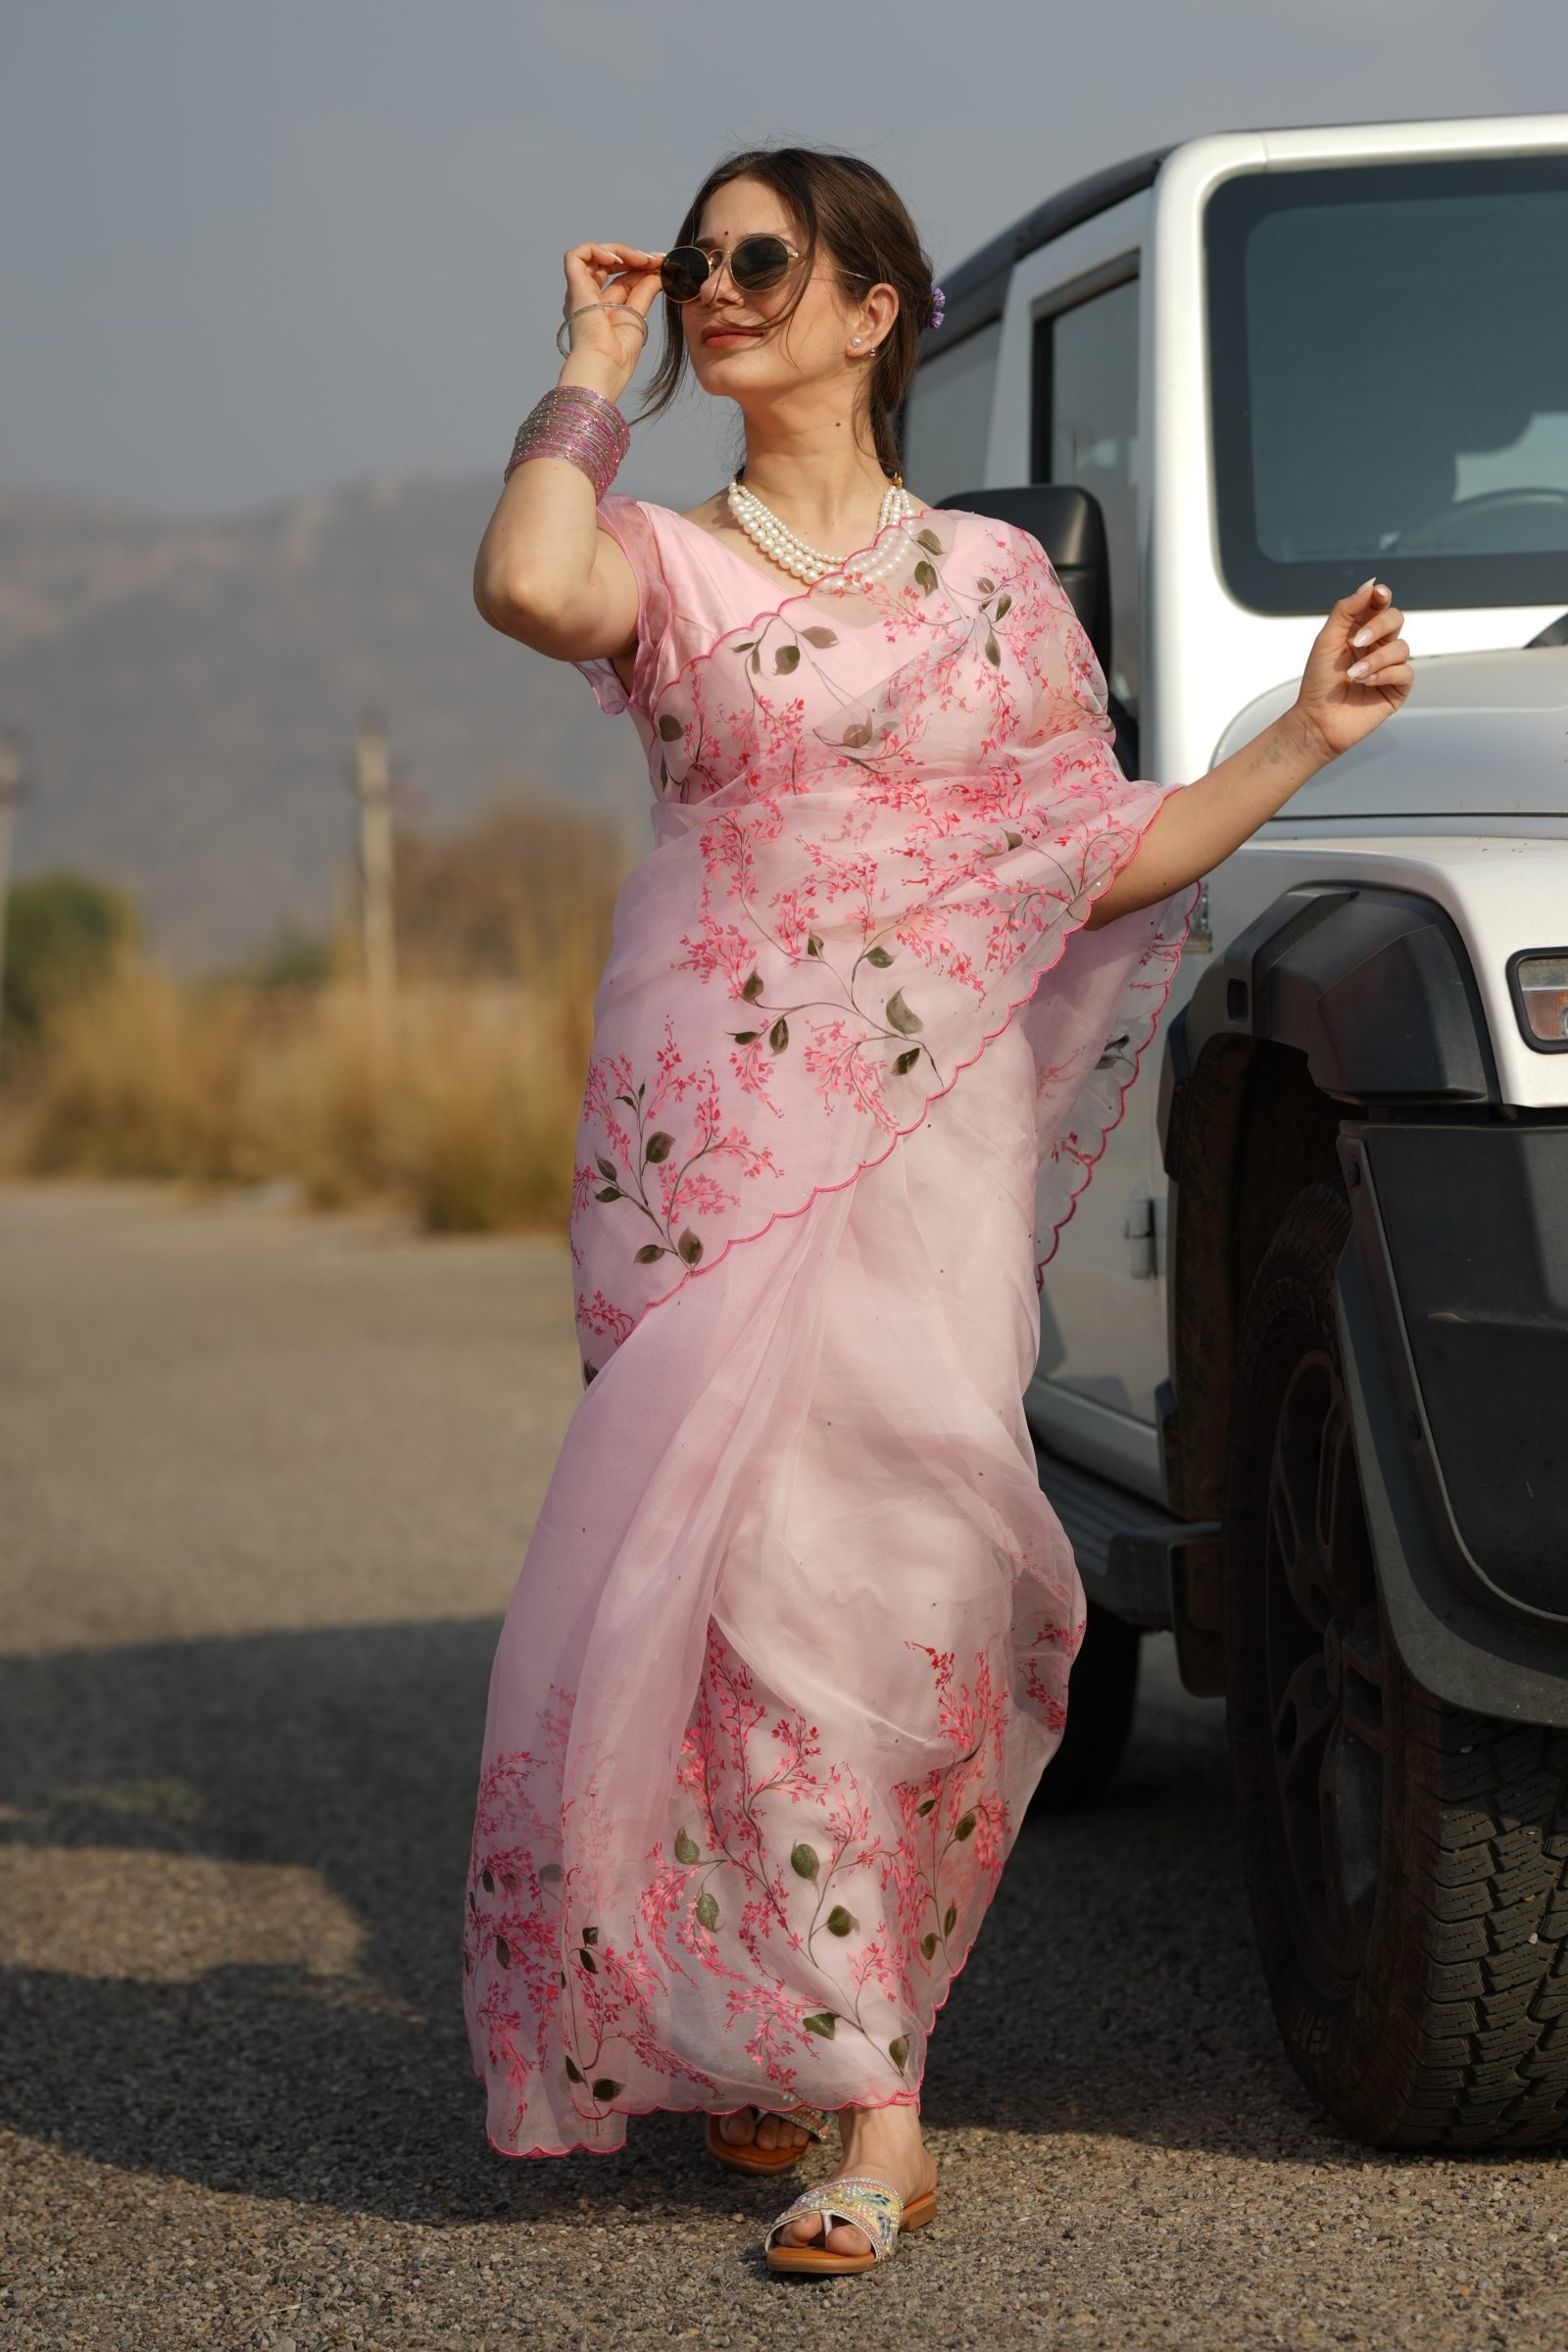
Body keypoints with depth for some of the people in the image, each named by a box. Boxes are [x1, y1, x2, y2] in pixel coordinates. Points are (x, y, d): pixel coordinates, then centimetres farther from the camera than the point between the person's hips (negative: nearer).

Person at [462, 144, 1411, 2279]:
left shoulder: (992, 577, 14)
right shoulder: (668, 559, 8)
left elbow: (1102, 860, 14)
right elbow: (531, 589, -17)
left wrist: (1306, 737, 8)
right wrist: (594, 377, -3)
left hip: (929, 1138, 1)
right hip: (713, 1124, 0)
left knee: (873, 1561, -10)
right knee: (756, 1573, -4)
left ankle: (828, 2041, 0)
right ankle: (858, 2092, 7)